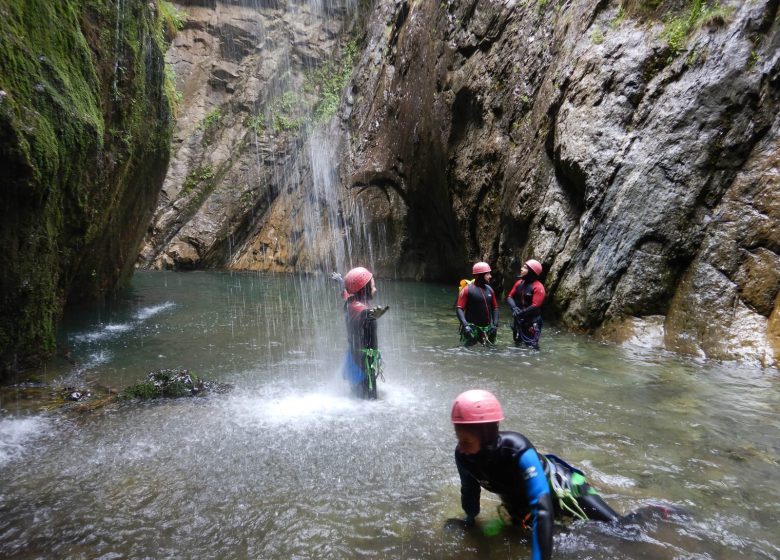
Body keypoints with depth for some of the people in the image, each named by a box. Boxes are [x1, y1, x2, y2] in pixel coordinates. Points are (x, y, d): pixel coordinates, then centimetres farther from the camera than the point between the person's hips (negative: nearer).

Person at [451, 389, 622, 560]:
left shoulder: (517, 451, -42)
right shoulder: (463, 456, -26)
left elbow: (543, 510, -47)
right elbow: (469, 490, -4)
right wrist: (469, 521, 10)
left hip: (561, 489, -5)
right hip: (522, 504, 5)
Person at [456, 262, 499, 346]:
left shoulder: (489, 289, 7)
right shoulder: (467, 289, -10)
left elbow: (495, 307, 13)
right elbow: (459, 309, -12)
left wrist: (495, 324, 3)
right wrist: (465, 325, -23)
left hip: (487, 328, 6)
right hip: (472, 328, -6)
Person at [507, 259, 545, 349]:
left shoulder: (538, 287, -18)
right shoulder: (519, 283, 4)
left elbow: (535, 306, -23)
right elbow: (510, 296, 6)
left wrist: (520, 313, -17)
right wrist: (514, 308, -14)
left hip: (531, 323, -7)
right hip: (518, 321, 7)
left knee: (532, 347, -8)